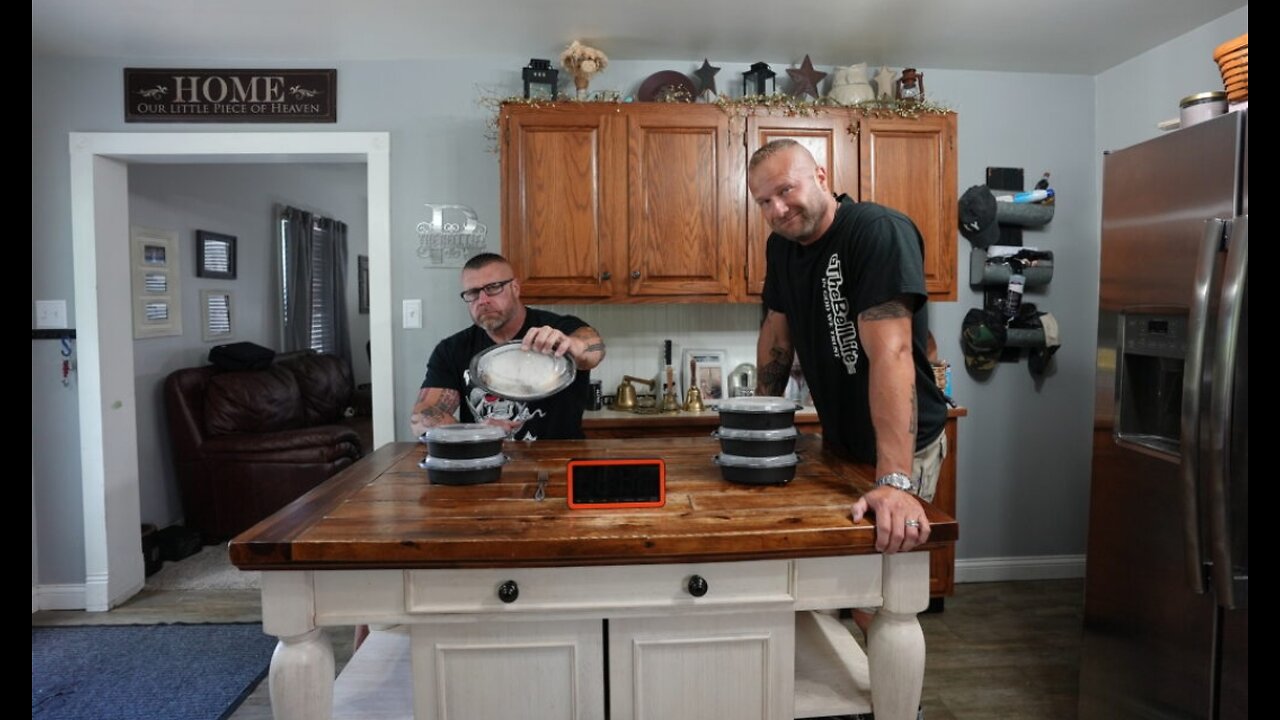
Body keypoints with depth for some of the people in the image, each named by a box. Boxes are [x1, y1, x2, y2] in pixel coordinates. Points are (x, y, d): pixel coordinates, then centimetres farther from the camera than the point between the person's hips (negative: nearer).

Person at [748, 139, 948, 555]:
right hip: (838, 442, 7)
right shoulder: (781, 245, 0)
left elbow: (890, 351, -34)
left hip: (902, 445, -7)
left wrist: (895, 482, -40)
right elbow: (777, 332, 10)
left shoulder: (880, 232, -24)